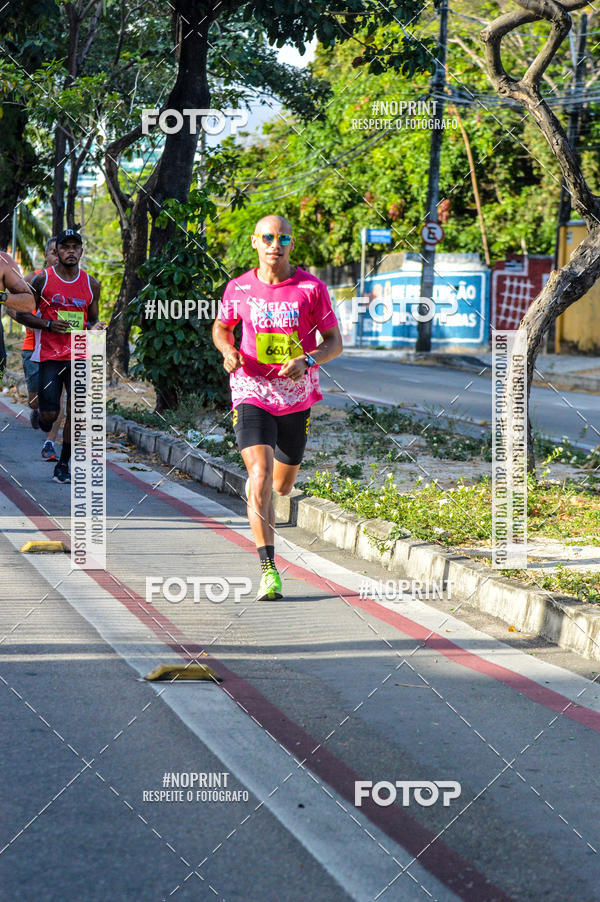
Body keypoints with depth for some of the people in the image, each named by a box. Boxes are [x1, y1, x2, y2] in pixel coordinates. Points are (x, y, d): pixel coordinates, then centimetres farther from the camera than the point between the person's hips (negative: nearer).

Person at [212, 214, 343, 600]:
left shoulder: (312, 287, -6)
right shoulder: (239, 288, -2)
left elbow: (334, 342, -1)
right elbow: (221, 326, 16)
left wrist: (307, 361, -20)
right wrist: (228, 351, -6)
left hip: (296, 398, 1)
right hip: (252, 394, -1)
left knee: (282, 486, 14)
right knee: (261, 474, -19)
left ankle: (256, 487, 53)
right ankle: (269, 570, -19)